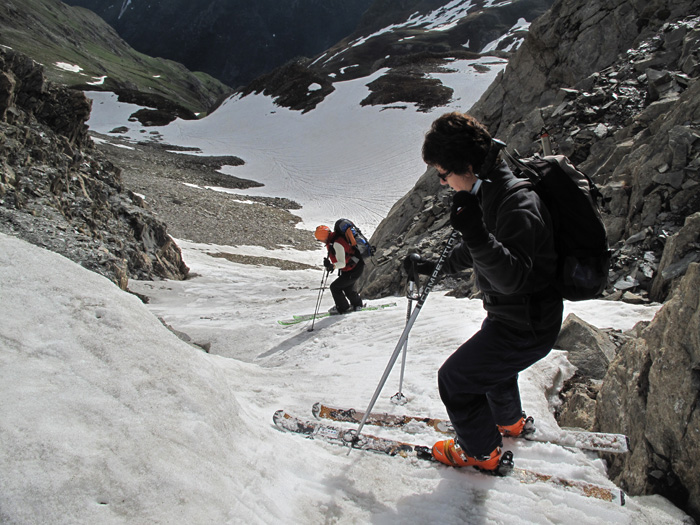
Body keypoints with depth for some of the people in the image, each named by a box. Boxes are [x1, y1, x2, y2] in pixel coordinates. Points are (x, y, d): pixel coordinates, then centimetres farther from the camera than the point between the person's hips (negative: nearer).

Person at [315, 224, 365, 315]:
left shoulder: (337, 244, -31)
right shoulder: (332, 240, 1)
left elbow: (342, 263, -32)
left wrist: (332, 265, -47)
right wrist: (331, 266, 15)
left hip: (354, 270, -10)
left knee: (335, 287, -4)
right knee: (347, 287, 28)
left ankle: (343, 308, 12)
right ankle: (357, 304, 48)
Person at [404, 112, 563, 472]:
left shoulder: (518, 203, -30)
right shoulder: (489, 193, 1)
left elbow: (512, 278, -39)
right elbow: (473, 252, 17)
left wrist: (475, 232, -51)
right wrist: (434, 267, 17)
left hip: (526, 327, -10)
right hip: (506, 314, 10)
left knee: (455, 378, -2)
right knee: (491, 364, 33)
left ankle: (480, 452, 21)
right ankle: (510, 421, 60)